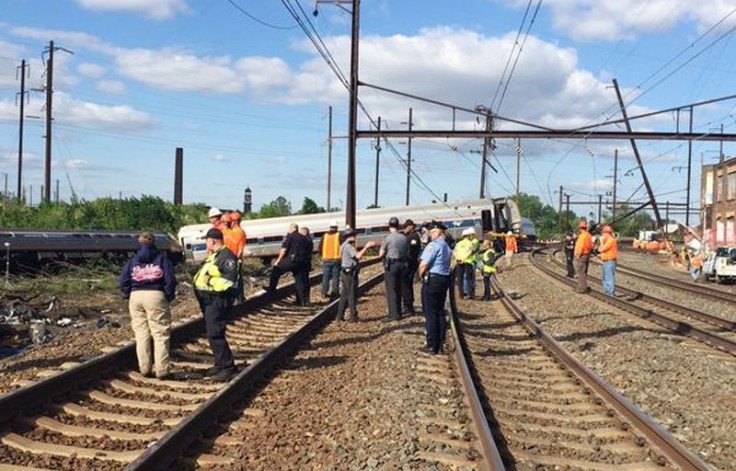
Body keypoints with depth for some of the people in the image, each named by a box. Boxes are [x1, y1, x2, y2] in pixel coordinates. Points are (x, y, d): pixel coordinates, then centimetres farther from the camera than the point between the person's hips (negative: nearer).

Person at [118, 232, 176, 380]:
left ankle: (145, 369, 14)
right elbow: (170, 279, -6)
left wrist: (128, 296, 10)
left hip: (136, 297, 3)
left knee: (141, 334, 10)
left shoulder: (133, 260, 13)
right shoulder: (161, 257, 6)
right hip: (156, 296, -3)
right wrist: (169, 296, 3)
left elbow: (123, 281, 2)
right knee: (160, 334, 1)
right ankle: (162, 370, -1)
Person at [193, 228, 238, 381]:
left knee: (215, 334, -13)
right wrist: (198, 279, 9)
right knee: (212, 333, 16)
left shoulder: (226, 256, -14)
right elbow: (204, 275, 28)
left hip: (217, 301, -11)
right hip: (208, 300, 11)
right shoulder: (213, 256, 19)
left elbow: (230, 278, -24)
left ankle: (227, 367, -9)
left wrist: (211, 280, -20)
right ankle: (221, 363, 25)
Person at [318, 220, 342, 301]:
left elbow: (319, 248, 4)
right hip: (336, 259, -3)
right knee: (335, 276, 4)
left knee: (325, 276, 8)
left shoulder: (324, 236, 4)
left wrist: (322, 256, 16)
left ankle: (324, 293, 7)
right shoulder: (339, 236, -4)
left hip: (326, 259, 3)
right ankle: (334, 292, 4)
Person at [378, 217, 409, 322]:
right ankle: (398, 312, 23)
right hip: (402, 264, 6)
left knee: (391, 290, -1)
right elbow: (407, 252, 11)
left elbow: (381, 255, -8)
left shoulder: (388, 238, -13)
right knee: (398, 289, 16)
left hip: (391, 265, -6)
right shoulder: (404, 238, 4)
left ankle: (394, 314, -3)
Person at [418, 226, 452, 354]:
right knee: (440, 312, 15)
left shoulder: (433, 245, -13)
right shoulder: (447, 247, 16)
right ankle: (440, 343, 18)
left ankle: (432, 346, 0)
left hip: (432, 280, -9)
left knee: (431, 313, -3)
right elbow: (447, 264, 14)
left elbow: (424, 264, -21)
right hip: (444, 279, 9)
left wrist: (421, 274, -2)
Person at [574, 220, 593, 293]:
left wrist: (578, 255, -14)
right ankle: (584, 287, 24)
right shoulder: (589, 235, 9)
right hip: (587, 255, 9)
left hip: (582, 255, -9)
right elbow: (591, 246, 13)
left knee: (581, 272, -5)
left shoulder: (582, 235, -19)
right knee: (584, 272, 17)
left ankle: (582, 288, -5)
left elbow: (581, 246, -22)